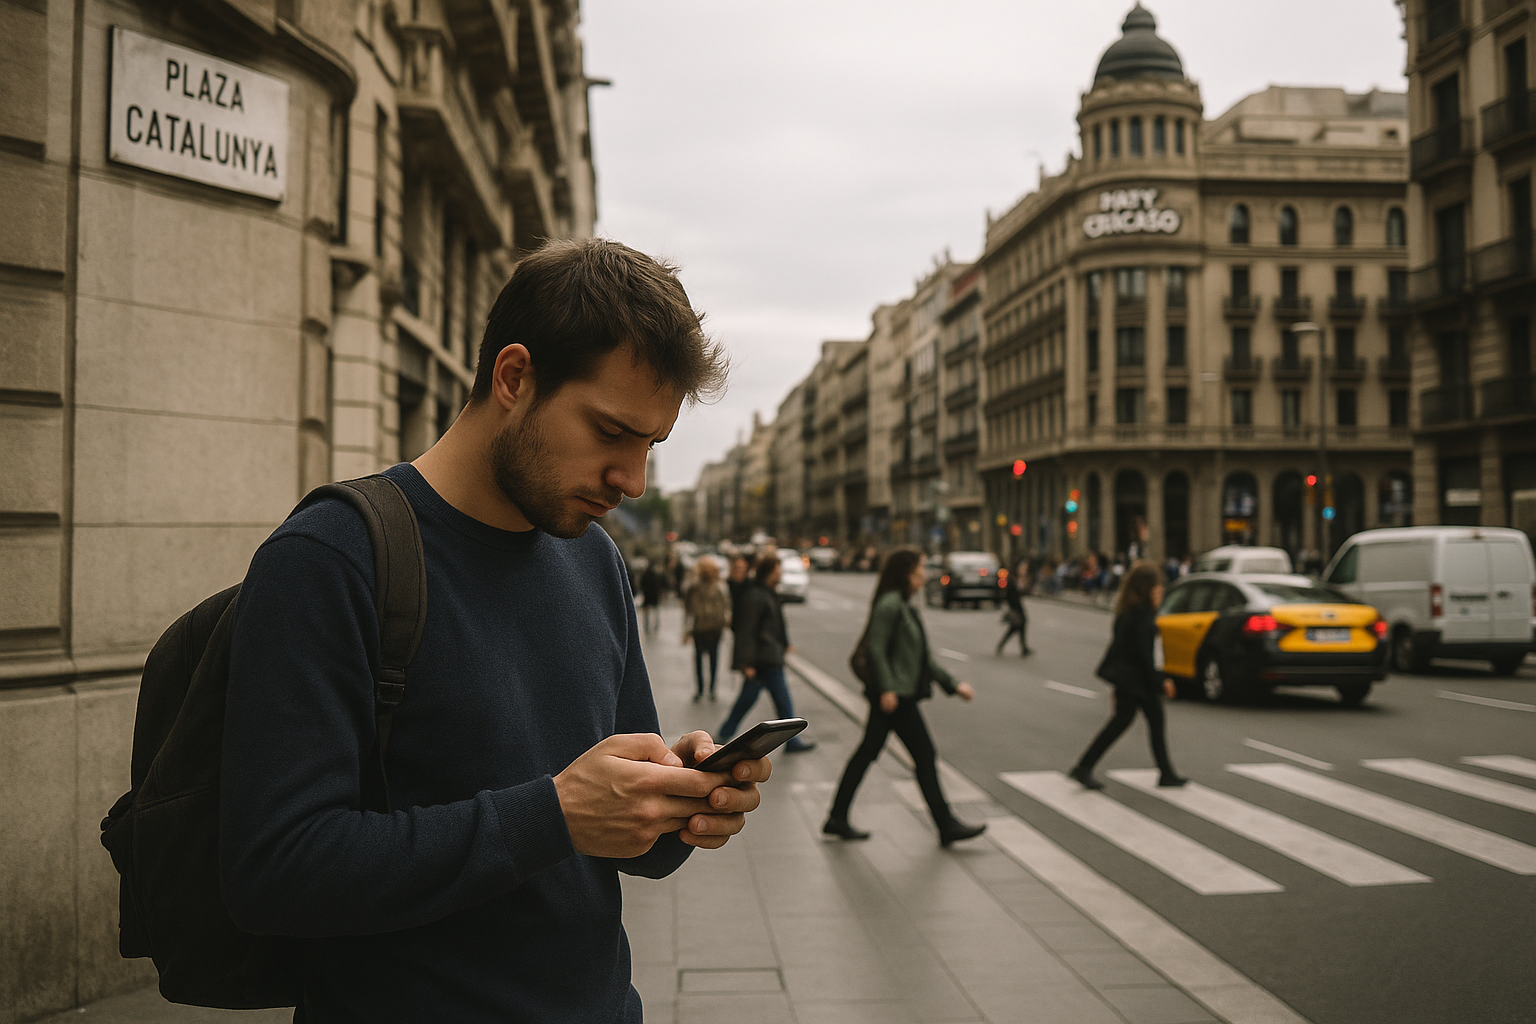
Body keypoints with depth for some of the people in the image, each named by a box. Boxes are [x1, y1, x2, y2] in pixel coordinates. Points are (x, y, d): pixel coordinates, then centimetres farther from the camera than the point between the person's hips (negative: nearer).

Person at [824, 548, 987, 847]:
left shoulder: (904, 606, 18)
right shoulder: (889, 604, -13)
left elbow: (924, 657, 20)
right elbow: (877, 648, -19)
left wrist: (952, 684, 17)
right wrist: (887, 688, -25)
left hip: (893, 696, 10)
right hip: (895, 695, -10)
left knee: (866, 754, 11)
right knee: (925, 755, -3)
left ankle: (837, 819, 16)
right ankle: (947, 825, 5)